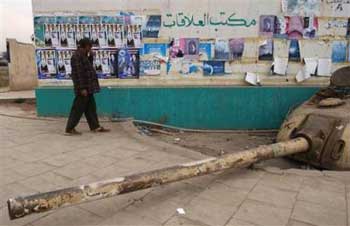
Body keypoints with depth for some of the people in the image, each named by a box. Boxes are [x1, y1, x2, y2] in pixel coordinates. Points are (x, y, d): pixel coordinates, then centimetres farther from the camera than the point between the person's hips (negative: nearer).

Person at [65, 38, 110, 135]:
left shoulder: (83, 55, 15)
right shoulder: (77, 56, -15)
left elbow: (88, 67, 21)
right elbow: (78, 73, -21)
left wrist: (90, 56, 9)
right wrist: (82, 88, -24)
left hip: (88, 88, 10)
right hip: (83, 88, -10)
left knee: (91, 108, 14)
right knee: (78, 109, -3)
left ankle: (95, 126, 22)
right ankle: (69, 129, 5)